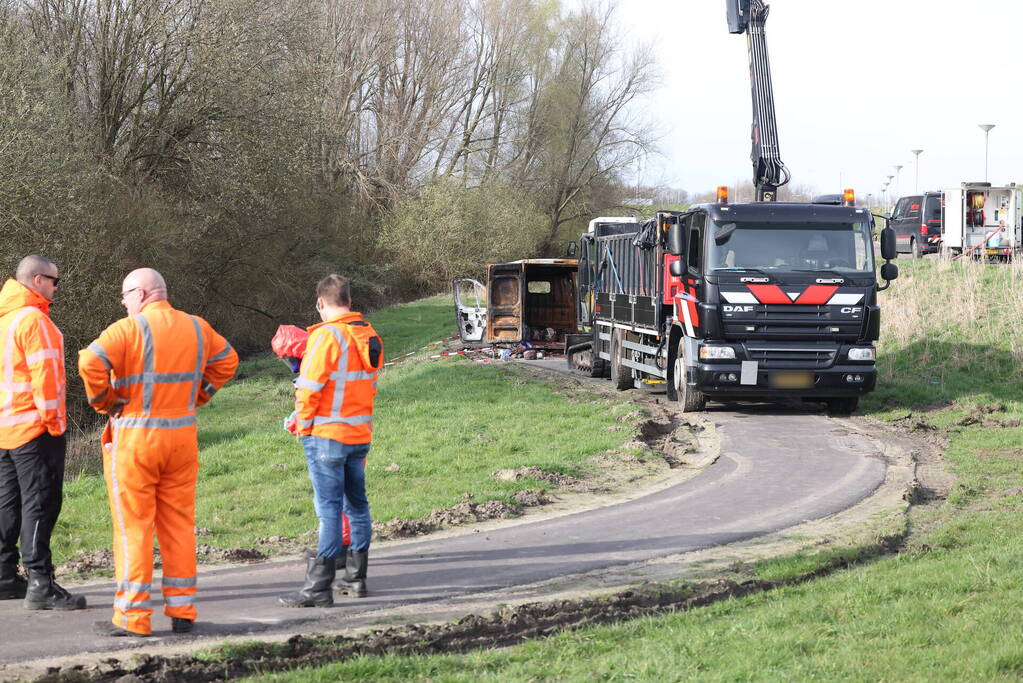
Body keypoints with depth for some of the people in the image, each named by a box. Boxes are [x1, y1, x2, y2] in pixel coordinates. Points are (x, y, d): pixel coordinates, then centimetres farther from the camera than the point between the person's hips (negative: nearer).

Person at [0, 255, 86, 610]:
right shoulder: (33, 319, -15)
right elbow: (44, 376, -20)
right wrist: (55, 422, -12)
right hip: (34, 428, -9)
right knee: (40, 504, -7)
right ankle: (40, 585, -9)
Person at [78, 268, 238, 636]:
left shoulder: (129, 329, -11)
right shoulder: (197, 328, 8)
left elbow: (90, 363, -24)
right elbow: (226, 360, 23)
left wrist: (104, 402, -9)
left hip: (134, 439, -5)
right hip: (182, 438, 5)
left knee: (133, 527, 0)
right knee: (179, 524, 11)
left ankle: (132, 616, 2)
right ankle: (182, 611, 14)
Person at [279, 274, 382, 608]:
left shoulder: (327, 336, -16)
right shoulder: (370, 337, 8)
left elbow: (310, 388, -17)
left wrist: (303, 425, -3)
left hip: (327, 435, -7)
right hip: (360, 434, 7)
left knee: (329, 510, -7)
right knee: (356, 505, 17)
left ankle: (319, 587, -6)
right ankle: (356, 576, 26)